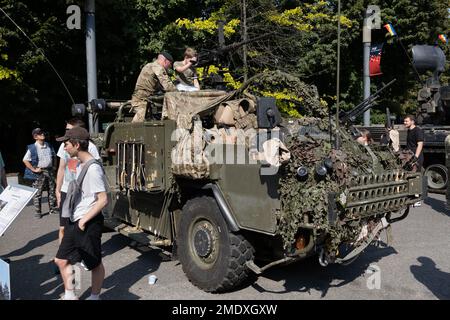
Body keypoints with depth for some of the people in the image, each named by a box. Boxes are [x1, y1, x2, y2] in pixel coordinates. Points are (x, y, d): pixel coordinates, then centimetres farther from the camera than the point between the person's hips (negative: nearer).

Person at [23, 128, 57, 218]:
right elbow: (25, 160, -11)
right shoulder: (32, 148, -10)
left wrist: (53, 167, 10)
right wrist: (34, 169, -13)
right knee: (37, 193, 1)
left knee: (52, 191, 11)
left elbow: (53, 157, 20)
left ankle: (53, 209, 21)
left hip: (50, 171, 5)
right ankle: (38, 212, 10)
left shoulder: (49, 146, 6)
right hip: (39, 172, -5)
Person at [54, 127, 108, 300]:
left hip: (89, 223, -10)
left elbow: (103, 200, -22)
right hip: (74, 221, 10)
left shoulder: (93, 168, -20)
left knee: (95, 263, 9)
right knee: (61, 259, 16)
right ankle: (69, 295, 31)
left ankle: (94, 297, 26)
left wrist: (84, 220, -19)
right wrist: (74, 219, 16)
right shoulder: (80, 165, 9)